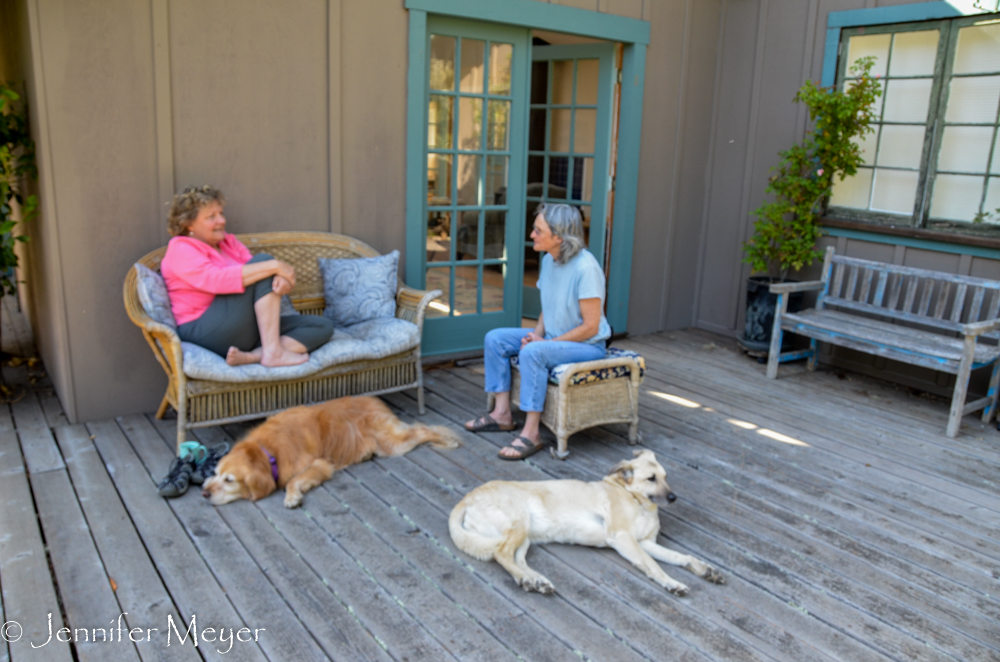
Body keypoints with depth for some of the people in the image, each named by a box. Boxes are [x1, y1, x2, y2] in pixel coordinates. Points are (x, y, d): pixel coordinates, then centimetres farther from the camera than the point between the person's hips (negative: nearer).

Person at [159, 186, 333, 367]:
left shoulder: (229, 241, 19)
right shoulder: (181, 248, -3)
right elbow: (215, 280, -22)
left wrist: (282, 279, -20)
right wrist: (273, 266, -26)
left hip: (248, 330, 8)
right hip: (207, 333, -8)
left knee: (322, 326, -8)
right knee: (263, 260, -21)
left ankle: (251, 356, -28)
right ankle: (272, 352, -28)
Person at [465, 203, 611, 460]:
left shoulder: (585, 268, -24)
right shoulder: (548, 260, 2)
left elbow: (590, 326, -23)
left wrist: (545, 342, -19)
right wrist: (537, 333, -5)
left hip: (588, 344, -9)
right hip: (553, 337, 9)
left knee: (532, 352, -34)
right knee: (495, 338, 0)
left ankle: (531, 434, -26)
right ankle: (502, 413, 3)